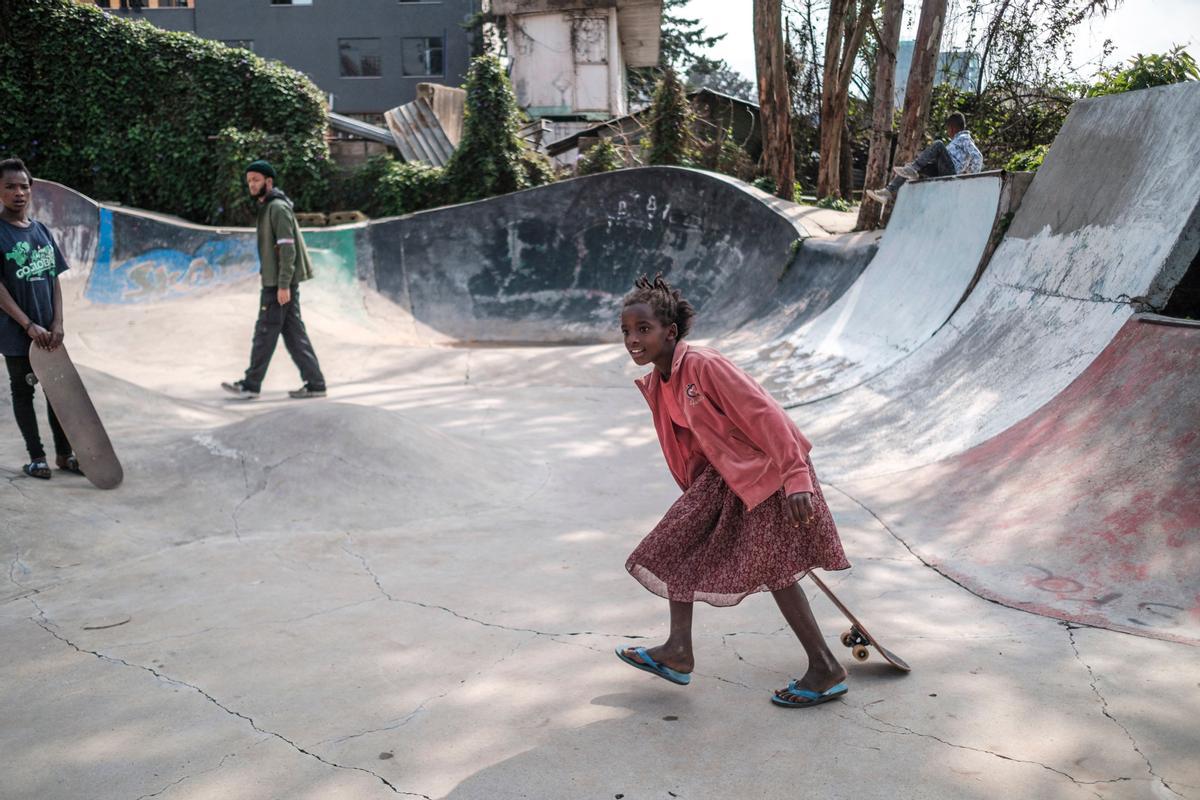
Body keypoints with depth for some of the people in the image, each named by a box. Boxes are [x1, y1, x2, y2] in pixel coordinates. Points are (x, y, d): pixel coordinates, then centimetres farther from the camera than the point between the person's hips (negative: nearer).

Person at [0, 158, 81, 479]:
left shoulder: (42, 230, 7)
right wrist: (29, 325, -17)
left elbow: (55, 279, 7)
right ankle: (36, 457, 14)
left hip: (48, 331, 5)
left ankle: (64, 453, 21)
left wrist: (57, 323, -4)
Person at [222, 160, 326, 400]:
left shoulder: (278, 207, -11)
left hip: (279, 282, -9)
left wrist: (283, 284, -23)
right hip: (277, 281, 9)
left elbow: (288, 247, -19)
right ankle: (315, 383, 7)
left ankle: (251, 385, 3)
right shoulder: (267, 208, 19)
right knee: (293, 333, 7)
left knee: (265, 331, -3)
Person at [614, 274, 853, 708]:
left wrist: (796, 478, -28)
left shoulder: (704, 365, -24)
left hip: (768, 469, -9)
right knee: (679, 540, 6)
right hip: (724, 473, 9)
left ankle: (826, 671, 7)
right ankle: (678, 651, 16)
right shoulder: (654, 386, 3)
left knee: (770, 566, -6)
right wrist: (696, 488, 22)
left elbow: (765, 415, -26)